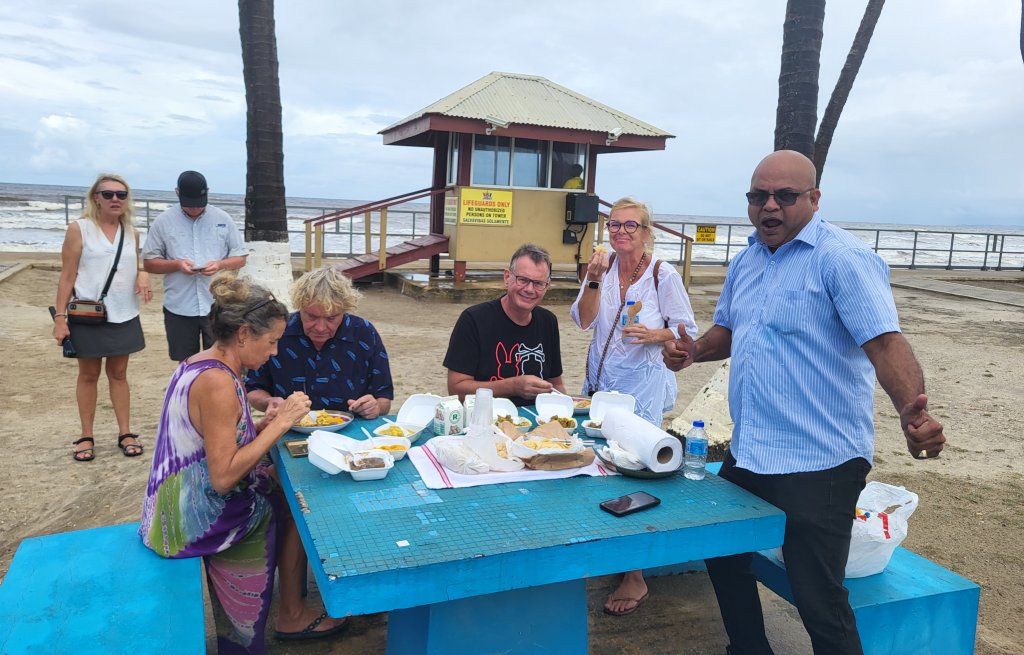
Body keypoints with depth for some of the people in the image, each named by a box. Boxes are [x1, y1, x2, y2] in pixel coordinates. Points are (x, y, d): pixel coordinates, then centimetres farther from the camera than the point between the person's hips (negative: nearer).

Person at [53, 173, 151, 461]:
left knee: (118, 374, 10)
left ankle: (125, 433, 16)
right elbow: (67, 276, -7)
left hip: (123, 315, 3)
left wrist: (143, 275, -7)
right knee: (89, 375, 8)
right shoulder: (79, 229, -6)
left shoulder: (131, 233, 6)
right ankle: (87, 436, 18)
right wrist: (60, 316, -12)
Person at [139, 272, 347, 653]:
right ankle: (291, 616, 25)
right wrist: (279, 425, -21)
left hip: (181, 504, 9)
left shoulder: (200, 364, 4)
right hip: (198, 518, -9)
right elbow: (223, 476, -27)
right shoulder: (218, 382, -26)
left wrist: (269, 422, 1)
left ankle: (291, 611, 22)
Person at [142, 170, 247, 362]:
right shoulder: (163, 221, 1)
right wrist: (176, 264, -14)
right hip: (179, 308, 0)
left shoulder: (223, 219, 3)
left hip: (217, 306, 0)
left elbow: (240, 258, 7)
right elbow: (150, 262, 4)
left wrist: (220, 264, -14)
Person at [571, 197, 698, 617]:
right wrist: (594, 281, -19)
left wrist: (654, 335, -21)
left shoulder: (663, 275, -7)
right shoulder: (602, 267, 5)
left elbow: (687, 329, -3)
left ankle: (636, 577, 5)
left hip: (643, 385, -5)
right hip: (601, 381, 5)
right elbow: (583, 320, -5)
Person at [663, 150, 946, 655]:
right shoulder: (745, 262, 10)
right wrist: (694, 351, 1)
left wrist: (912, 411, -42)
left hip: (818, 463, -8)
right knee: (721, 555, 22)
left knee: (819, 603, -2)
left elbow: (885, 343, -25)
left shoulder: (843, 259, -15)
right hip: (748, 453, 9)